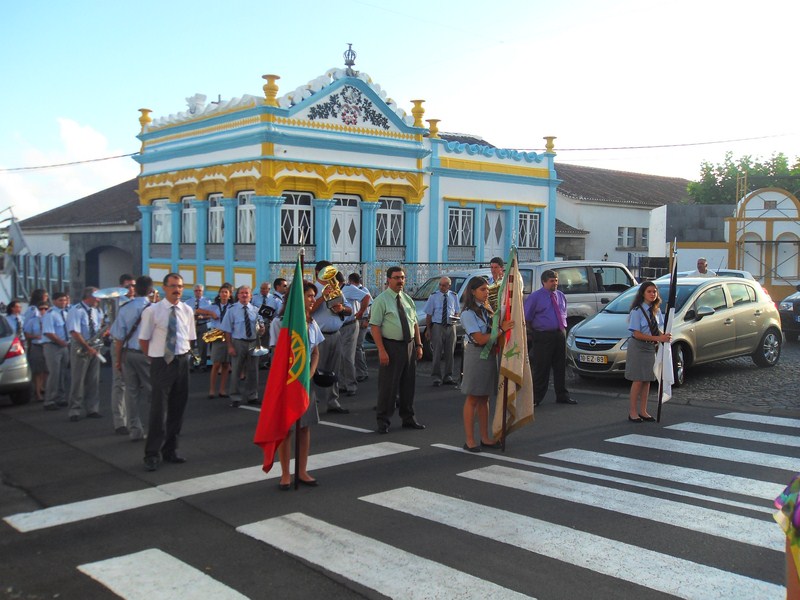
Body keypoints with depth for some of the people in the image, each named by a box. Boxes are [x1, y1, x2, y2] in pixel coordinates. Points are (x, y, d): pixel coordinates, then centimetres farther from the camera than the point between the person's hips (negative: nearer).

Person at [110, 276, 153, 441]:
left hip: (128, 353, 3)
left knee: (131, 392, 11)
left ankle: (134, 430, 17)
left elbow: (119, 336, 0)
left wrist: (118, 359, 9)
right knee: (153, 391, 7)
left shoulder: (125, 308, -1)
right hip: (148, 354, -3)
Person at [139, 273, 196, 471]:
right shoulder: (152, 311, -7)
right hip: (161, 363, -5)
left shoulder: (187, 311, 5)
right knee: (158, 409, -7)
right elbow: (143, 340, -1)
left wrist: (183, 355, 5)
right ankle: (152, 455, 3)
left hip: (182, 362, 5)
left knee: (178, 408, 11)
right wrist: (154, 359, 1)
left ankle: (170, 451, 24)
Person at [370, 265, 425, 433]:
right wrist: (382, 350, -20)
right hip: (391, 346, -6)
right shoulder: (381, 300, -8)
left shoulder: (407, 299, 12)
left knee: (408, 384, 14)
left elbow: (415, 323, 16)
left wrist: (419, 345, 8)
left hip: (409, 345, 6)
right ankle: (383, 421, 11)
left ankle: (408, 419, 26)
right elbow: (374, 326, -14)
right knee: (388, 386, -1)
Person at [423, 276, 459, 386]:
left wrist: (455, 317, -7)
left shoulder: (454, 296, 5)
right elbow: (429, 314, -2)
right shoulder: (433, 296, -4)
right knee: (437, 353, -2)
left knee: (450, 353, 10)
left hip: (451, 327, 3)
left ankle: (448, 376, 22)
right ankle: (436, 377, 6)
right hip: (437, 326, -3)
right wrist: (428, 329, -6)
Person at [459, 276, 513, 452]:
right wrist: (502, 329, -18)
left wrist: (505, 325, -1)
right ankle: (470, 440, 4)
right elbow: (480, 339, -18)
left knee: (484, 398, 12)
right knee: (473, 399, -2)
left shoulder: (487, 309, 11)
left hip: (490, 354, 7)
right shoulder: (468, 313, -12)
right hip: (476, 354, -7)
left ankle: (485, 438, 19)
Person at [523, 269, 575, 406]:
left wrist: (562, 327, 11)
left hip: (560, 334, 6)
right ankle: (536, 398, 5)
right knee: (541, 368, -3)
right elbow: (526, 318, -3)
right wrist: (535, 332, -1)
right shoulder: (534, 297, -6)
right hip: (543, 337, -5)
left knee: (560, 367, 12)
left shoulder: (561, 296, 11)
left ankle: (562, 395, 23)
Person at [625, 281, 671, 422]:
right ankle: (633, 412, 6)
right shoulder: (637, 311, -14)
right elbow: (637, 334, -17)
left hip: (651, 347, 6)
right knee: (638, 380, -4)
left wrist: (664, 337, -11)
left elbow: (658, 330, 12)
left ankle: (643, 411, 18)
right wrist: (658, 338, -22)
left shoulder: (656, 310, 7)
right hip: (638, 348, -6)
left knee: (647, 380, 9)